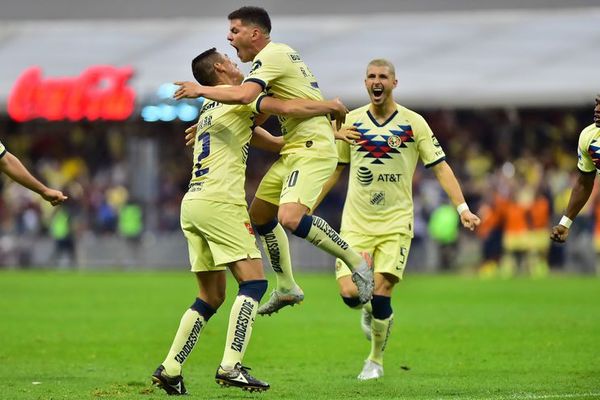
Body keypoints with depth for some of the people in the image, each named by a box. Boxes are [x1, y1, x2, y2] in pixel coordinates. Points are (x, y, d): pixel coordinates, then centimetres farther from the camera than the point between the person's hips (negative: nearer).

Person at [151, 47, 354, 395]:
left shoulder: (212, 108, 27)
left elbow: (272, 143, 27)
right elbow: (287, 108, -15)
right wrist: (331, 106, 2)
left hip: (192, 204, 9)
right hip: (218, 202, -9)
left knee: (212, 297, 12)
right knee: (254, 282, -11)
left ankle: (170, 369, 7)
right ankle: (231, 367, -21)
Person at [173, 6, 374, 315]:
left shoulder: (270, 55, -13)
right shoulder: (280, 55, 18)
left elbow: (243, 95, -30)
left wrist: (200, 90, -15)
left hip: (312, 148, -11)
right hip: (293, 151, 11)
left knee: (290, 217, -26)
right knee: (260, 213, 14)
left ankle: (357, 262, -12)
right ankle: (287, 289, 24)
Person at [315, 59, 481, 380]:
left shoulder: (413, 123, -1)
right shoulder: (351, 122, 5)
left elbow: (440, 167, -1)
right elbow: (334, 169, 15)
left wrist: (462, 208, -11)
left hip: (396, 222, -2)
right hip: (356, 221, 2)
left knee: (380, 292, -12)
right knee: (349, 292, -12)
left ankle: (376, 360, 10)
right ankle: (370, 311, 26)